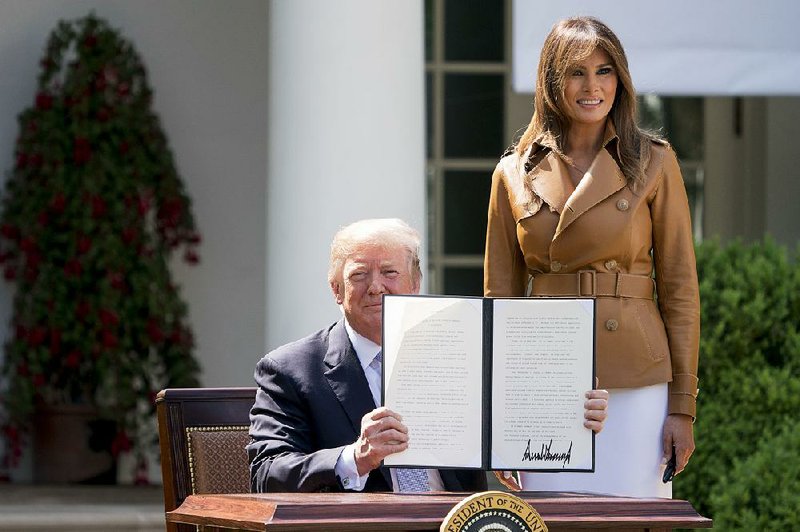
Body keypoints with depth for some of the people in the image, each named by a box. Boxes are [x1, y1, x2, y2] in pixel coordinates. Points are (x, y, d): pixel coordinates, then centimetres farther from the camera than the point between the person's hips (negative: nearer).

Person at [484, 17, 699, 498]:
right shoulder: (515, 173, 7)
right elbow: (501, 295, 10)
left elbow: (680, 287, 3)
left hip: (634, 386, -1)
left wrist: (683, 405, -2)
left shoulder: (653, 163, 2)